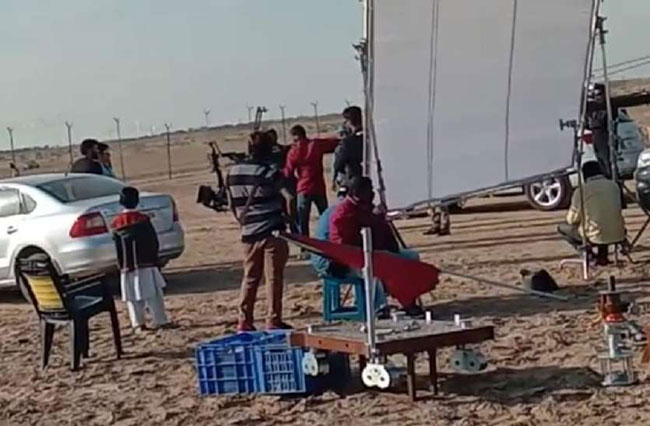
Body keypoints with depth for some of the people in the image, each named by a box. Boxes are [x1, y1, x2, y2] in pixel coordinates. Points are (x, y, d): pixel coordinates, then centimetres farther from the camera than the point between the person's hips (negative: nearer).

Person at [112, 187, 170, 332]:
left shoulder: (116, 223, 0)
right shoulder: (143, 219, -6)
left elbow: (117, 246, 4)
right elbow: (154, 241, -2)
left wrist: (121, 264, 12)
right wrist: (154, 258, 10)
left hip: (127, 267, 2)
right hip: (147, 264, -2)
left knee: (132, 297, 7)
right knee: (153, 294, 1)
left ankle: (138, 324, 3)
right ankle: (160, 321, -1)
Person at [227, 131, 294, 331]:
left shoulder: (233, 172, 7)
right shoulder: (269, 172, -9)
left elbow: (233, 206, 13)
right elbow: (289, 198, -12)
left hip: (249, 233, 5)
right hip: (272, 232, -5)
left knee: (250, 278, 13)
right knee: (273, 278, 2)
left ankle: (244, 321, 14)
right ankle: (273, 321, 4)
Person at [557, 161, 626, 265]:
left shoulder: (581, 191, -9)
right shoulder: (614, 186, 5)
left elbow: (571, 220, -3)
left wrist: (583, 218, 21)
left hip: (596, 237, -5)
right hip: (618, 235, 5)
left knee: (562, 228, 18)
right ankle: (602, 255, 22)